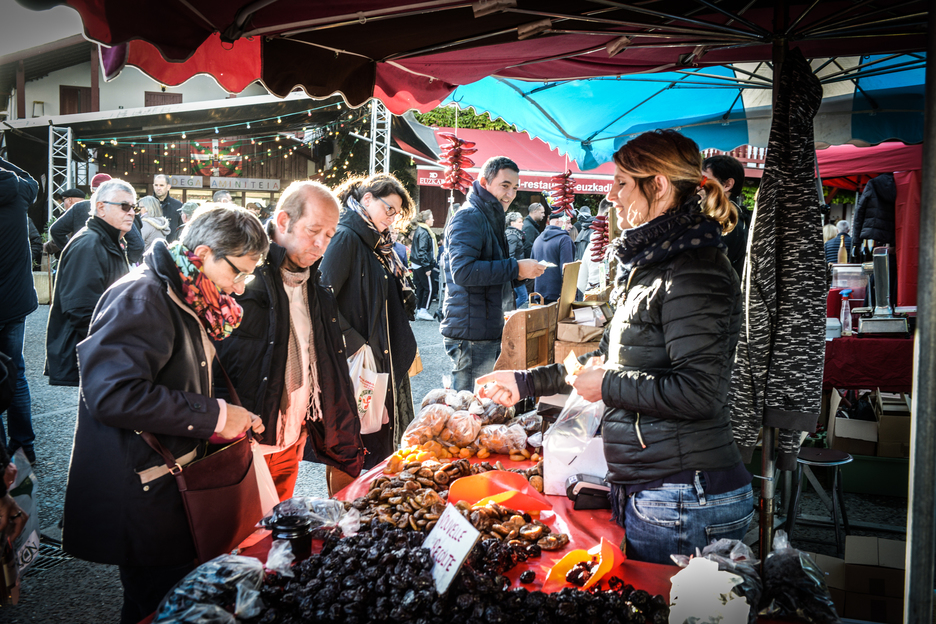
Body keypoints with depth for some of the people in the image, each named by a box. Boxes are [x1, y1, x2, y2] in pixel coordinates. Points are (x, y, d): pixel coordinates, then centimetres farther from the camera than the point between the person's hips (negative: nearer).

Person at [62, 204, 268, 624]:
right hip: (139, 498, -9)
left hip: (174, 486, 9)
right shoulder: (142, 298, -19)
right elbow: (113, 393, -31)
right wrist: (214, 416, -24)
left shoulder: (188, 300, 12)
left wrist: (235, 420, 8)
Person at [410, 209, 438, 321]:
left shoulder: (418, 231, 14)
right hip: (422, 265, -10)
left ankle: (419, 311, 16)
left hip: (416, 265, 10)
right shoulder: (424, 233, -17)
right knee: (428, 288, -3)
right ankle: (423, 310, -2)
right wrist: (427, 267, -20)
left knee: (420, 287, 12)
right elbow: (422, 251, -22)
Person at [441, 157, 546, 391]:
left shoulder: (492, 218, 20)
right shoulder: (468, 218, -14)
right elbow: (463, 271, -27)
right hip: (471, 333, -10)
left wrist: (521, 272, 14)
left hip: (490, 331, 10)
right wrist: (515, 268, -24)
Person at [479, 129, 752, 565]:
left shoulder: (692, 272, -18)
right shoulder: (648, 266, 14)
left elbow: (699, 391, -26)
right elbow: (607, 358, 23)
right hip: (641, 489, 10)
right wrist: (526, 382, 22)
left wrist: (608, 386, -14)